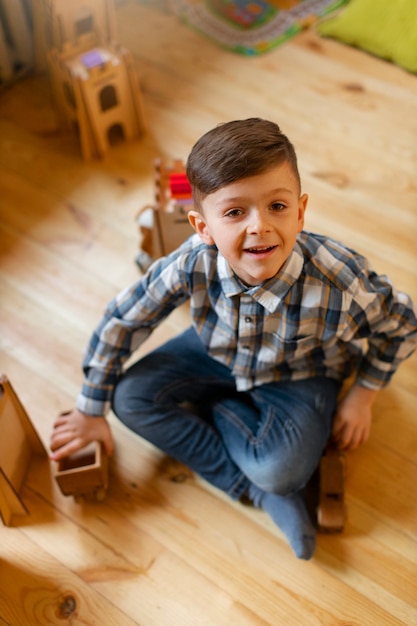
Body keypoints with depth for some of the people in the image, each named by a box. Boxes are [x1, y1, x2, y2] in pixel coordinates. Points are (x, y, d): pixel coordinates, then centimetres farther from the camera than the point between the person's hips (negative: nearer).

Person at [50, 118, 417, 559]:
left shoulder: (340, 282, -36)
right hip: (216, 354, 4)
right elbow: (122, 321, -14)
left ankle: (213, 407, 3)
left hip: (298, 375, -3)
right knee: (130, 398, -12)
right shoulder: (190, 266, -30)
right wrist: (90, 412, -5)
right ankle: (258, 491, -12)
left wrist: (361, 397, -7)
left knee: (280, 470, -28)